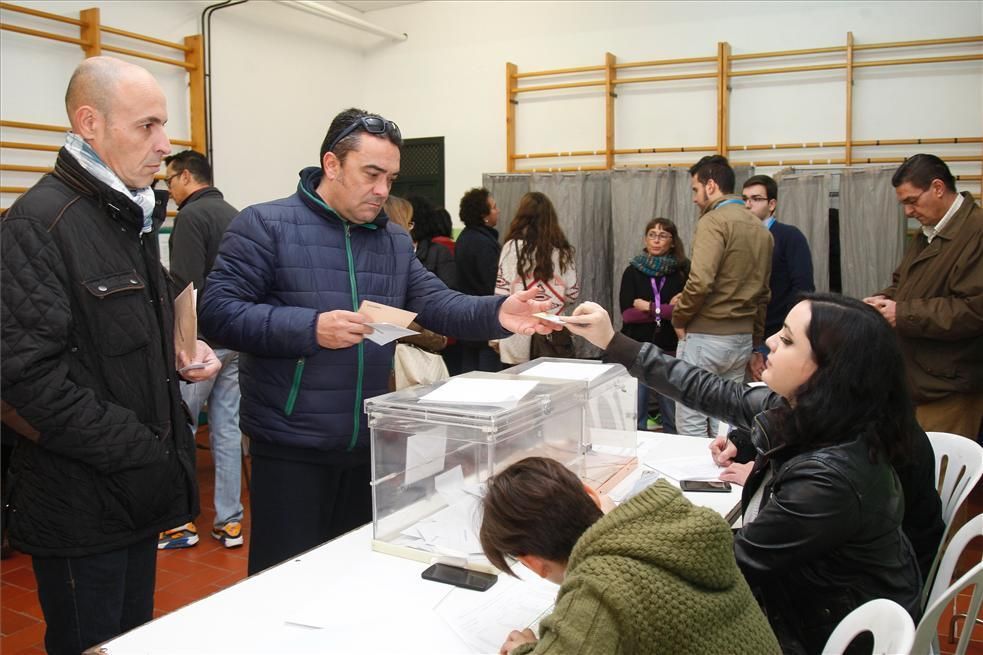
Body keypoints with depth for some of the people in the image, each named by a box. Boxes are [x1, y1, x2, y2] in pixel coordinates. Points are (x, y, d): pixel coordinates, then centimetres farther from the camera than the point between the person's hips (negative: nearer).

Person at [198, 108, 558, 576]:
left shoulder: (395, 242, 11)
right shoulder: (264, 225, -6)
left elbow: (437, 303, 2)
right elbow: (217, 311, -14)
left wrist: (496, 314, -18)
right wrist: (309, 329, -25)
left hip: (370, 447, 6)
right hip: (290, 449, -5)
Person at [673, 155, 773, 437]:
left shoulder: (714, 221, -11)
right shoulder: (760, 228, 13)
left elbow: (700, 282, -22)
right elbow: (763, 292, 16)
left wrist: (679, 318, -7)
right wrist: (755, 340, 21)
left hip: (705, 336, -8)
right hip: (742, 339, 8)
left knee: (690, 425, 0)